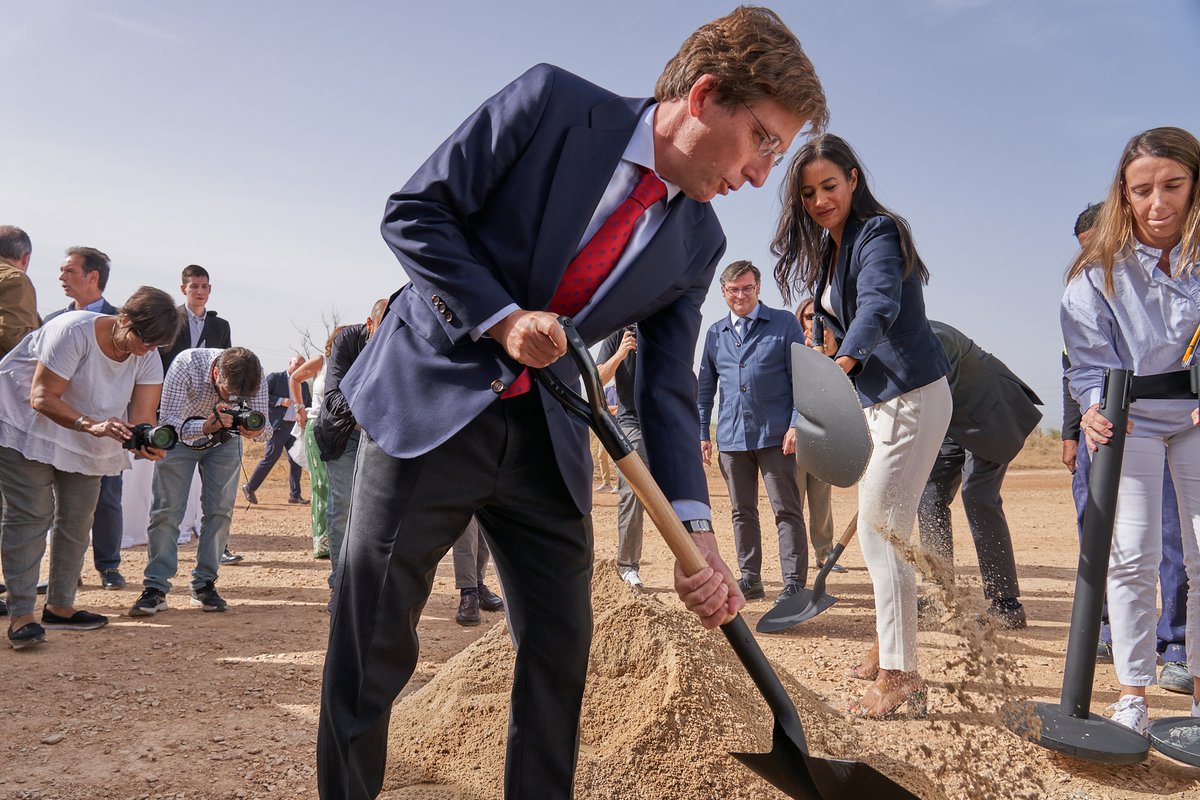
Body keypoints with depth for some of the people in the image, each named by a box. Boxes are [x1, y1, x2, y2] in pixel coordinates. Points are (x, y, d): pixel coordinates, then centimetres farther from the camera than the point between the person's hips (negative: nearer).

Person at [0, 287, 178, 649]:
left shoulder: (147, 358, -11)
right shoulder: (74, 331, -28)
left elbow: (142, 417, -18)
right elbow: (42, 398, -31)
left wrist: (147, 442, -42)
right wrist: (92, 425, -45)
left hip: (87, 441, 7)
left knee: (77, 519, 8)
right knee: (30, 516, -13)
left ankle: (60, 606, 20)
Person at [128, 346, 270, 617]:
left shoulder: (255, 376, -29)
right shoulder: (186, 365, -37)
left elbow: (265, 429, -22)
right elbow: (169, 423, -36)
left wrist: (256, 430, -46)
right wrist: (208, 425, -53)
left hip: (225, 439, 2)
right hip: (180, 434, -2)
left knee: (220, 510, -4)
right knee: (167, 509, -8)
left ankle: (204, 584, 6)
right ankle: (155, 588, -4)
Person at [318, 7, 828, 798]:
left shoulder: (699, 243, 1)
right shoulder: (552, 103, -10)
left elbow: (669, 390, 0)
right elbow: (415, 210, -9)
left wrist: (696, 532, -11)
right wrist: (501, 317, -20)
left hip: (547, 440, 4)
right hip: (430, 404, -4)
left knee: (561, 651, 7)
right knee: (373, 647, 1)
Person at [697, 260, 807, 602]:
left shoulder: (785, 324, 2)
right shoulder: (715, 334, 13)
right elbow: (705, 388, 17)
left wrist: (796, 425, -11)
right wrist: (703, 433, 10)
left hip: (774, 435, -4)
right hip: (731, 437, 4)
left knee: (787, 511, -3)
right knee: (742, 512, 10)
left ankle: (794, 583, 1)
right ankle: (750, 579, 20)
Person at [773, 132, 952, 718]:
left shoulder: (877, 234, -17)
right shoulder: (827, 250, 11)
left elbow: (880, 305, -37)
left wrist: (845, 359, -51)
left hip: (912, 398, -10)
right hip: (874, 402, 10)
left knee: (878, 531, -12)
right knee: (881, 529, 18)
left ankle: (900, 677, -7)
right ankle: (886, 649, 34)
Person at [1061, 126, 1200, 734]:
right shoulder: (1100, 270, -15)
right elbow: (1090, 360, -12)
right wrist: (1096, 408, -30)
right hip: (1129, 417, -1)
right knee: (1133, 557, -5)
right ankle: (1132, 696, 5)